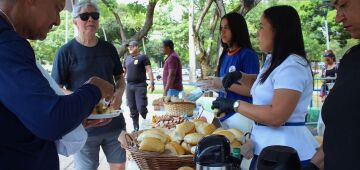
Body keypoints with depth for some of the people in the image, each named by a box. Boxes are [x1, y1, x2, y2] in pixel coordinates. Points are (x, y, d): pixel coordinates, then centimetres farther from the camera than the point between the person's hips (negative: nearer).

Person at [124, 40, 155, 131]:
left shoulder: (143, 57, 1)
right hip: (129, 86, 5)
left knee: (141, 107, -14)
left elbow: (149, 70, -6)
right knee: (132, 108, 6)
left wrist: (152, 83, -16)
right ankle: (135, 128, 15)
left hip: (140, 86, -5)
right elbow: (123, 71, 23)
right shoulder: (127, 58, 17)